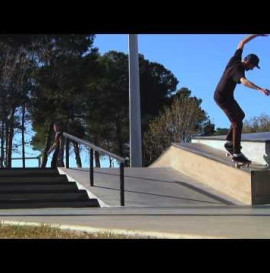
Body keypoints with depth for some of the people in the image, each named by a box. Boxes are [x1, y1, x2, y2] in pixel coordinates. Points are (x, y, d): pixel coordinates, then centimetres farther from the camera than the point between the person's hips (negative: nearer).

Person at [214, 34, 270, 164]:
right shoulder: (238, 70, -28)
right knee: (237, 123, -13)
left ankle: (229, 141, 20)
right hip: (223, 97, -10)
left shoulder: (235, 60, -4)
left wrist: (256, 34, 14)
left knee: (240, 115, 21)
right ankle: (237, 154, -15)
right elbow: (245, 82, -50)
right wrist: (260, 89, -64)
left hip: (224, 95, 10)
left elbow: (242, 43, 12)